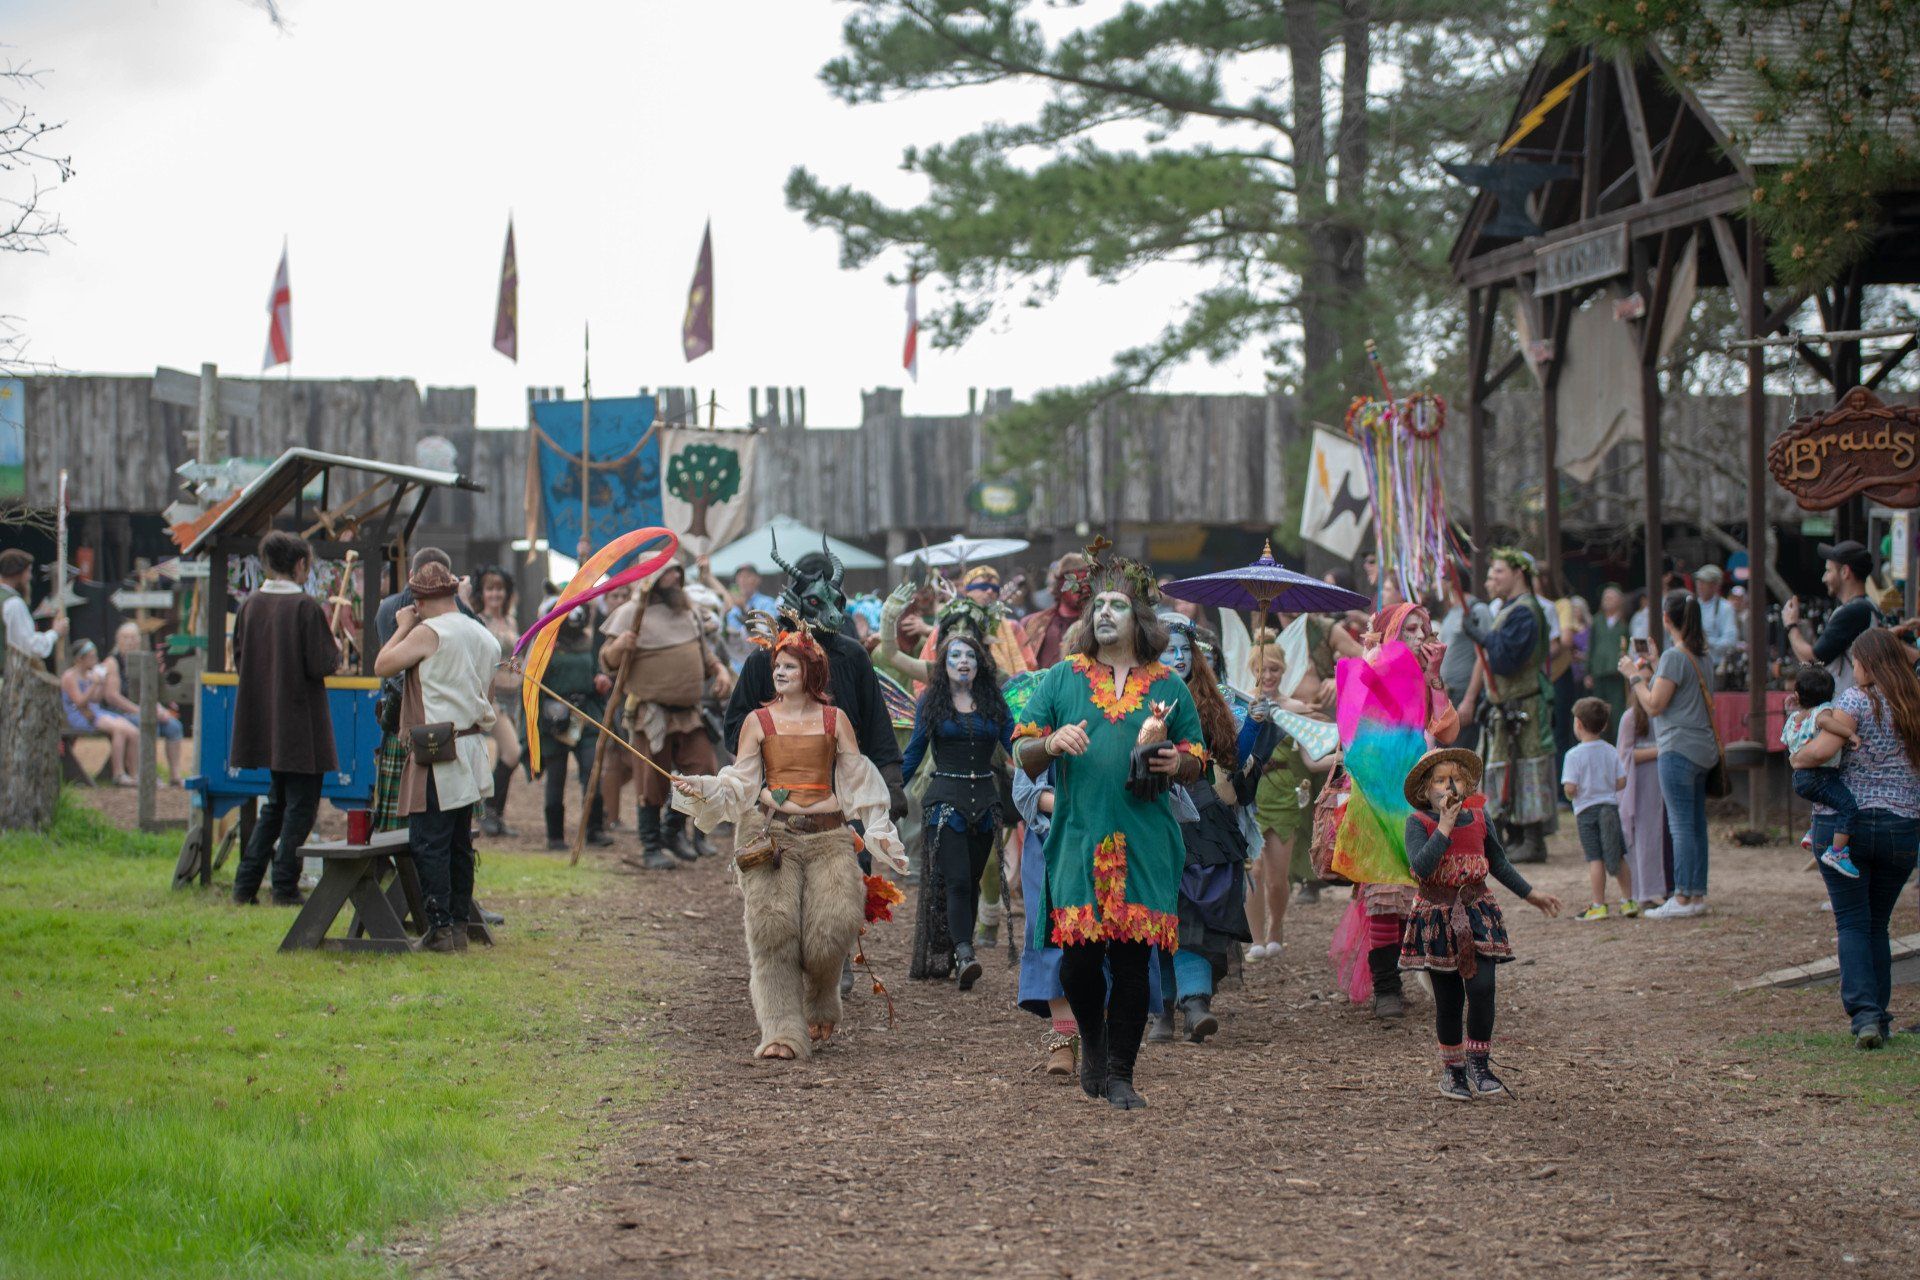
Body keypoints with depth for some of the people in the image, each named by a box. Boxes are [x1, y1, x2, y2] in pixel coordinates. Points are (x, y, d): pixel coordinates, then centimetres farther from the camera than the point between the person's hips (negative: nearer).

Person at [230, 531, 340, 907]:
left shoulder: (249, 606, 2)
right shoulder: (306, 607, -16)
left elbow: (239, 660, 7)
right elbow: (321, 665, -17)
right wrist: (336, 652, 4)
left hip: (262, 721, 7)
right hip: (300, 724, -7)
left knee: (276, 803, 19)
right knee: (300, 805, 3)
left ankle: (246, 883, 15)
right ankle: (285, 887, 1)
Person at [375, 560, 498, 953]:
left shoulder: (430, 632, -12)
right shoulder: (485, 637, 14)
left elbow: (382, 666, -5)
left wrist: (403, 627, 7)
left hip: (438, 755, -8)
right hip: (471, 755, 8)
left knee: (428, 843, -6)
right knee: (459, 844, 13)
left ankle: (440, 928, -9)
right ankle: (460, 925, 16)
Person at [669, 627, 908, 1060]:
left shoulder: (835, 720, 12)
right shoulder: (758, 721, 12)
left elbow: (858, 780, 13)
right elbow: (739, 783, 9)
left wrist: (880, 833, 7)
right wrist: (701, 788, -9)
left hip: (827, 834, 0)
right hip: (771, 833, 0)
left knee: (834, 924, -14)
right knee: (774, 927, -13)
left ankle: (819, 1009, 14)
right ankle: (782, 1031, -11)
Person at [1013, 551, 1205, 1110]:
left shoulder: (1168, 686, 12)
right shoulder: (1062, 679, 10)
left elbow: (1196, 763, 17)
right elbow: (1023, 757, 9)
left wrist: (1176, 763, -6)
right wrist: (1053, 743, -12)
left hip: (1145, 841, 0)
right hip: (1078, 836, 0)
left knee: (1132, 957, -3)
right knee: (1079, 954, -5)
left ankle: (1120, 1074, 7)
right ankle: (1092, 1040, 24)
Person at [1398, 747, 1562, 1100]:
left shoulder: (1478, 818, 5)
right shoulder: (1418, 822, -7)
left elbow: (1498, 862, 19)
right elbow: (1421, 866, -22)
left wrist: (1531, 894, 22)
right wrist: (1445, 827, -23)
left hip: (1478, 912, 2)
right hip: (1437, 917, -2)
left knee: (1482, 988, -13)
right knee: (1448, 1000, 3)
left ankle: (1479, 1064, 1)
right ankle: (1452, 1070, 18)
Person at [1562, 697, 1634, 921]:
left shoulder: (1574, 755, -11)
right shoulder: (1611, 751, 3)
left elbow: (1570, 788, -17)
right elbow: (1621, 782, 0)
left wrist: (1570, 795, 6)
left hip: (1586, 810, -4)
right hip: (1610, 806, 4)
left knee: (1595, 859, -4)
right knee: (1618, 856, 12)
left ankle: (1598, 905, -5)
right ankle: (1628, 901, 16)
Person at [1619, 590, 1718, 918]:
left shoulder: (1674, 657, -12)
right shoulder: (1701, 657, 15)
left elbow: (1654, 704, -15)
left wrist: (1635, 676, -2)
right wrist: (1651, 674, 23)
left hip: (1679, 749, -9)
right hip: (1703, 750, 9)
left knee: (1681, 825, -8)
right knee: (1696, 824, 10)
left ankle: (1682, 898, -9)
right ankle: (1698, 894, 12)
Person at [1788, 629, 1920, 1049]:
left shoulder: (1858, 700, -9)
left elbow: (1823, 749, -20)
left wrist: (1797, 758, -2)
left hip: (1845, 822, -4)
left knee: (1852, 923, -1)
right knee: (1878, 924, 15)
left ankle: (1864, 1012, -16)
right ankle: (1878, 1015, 14)